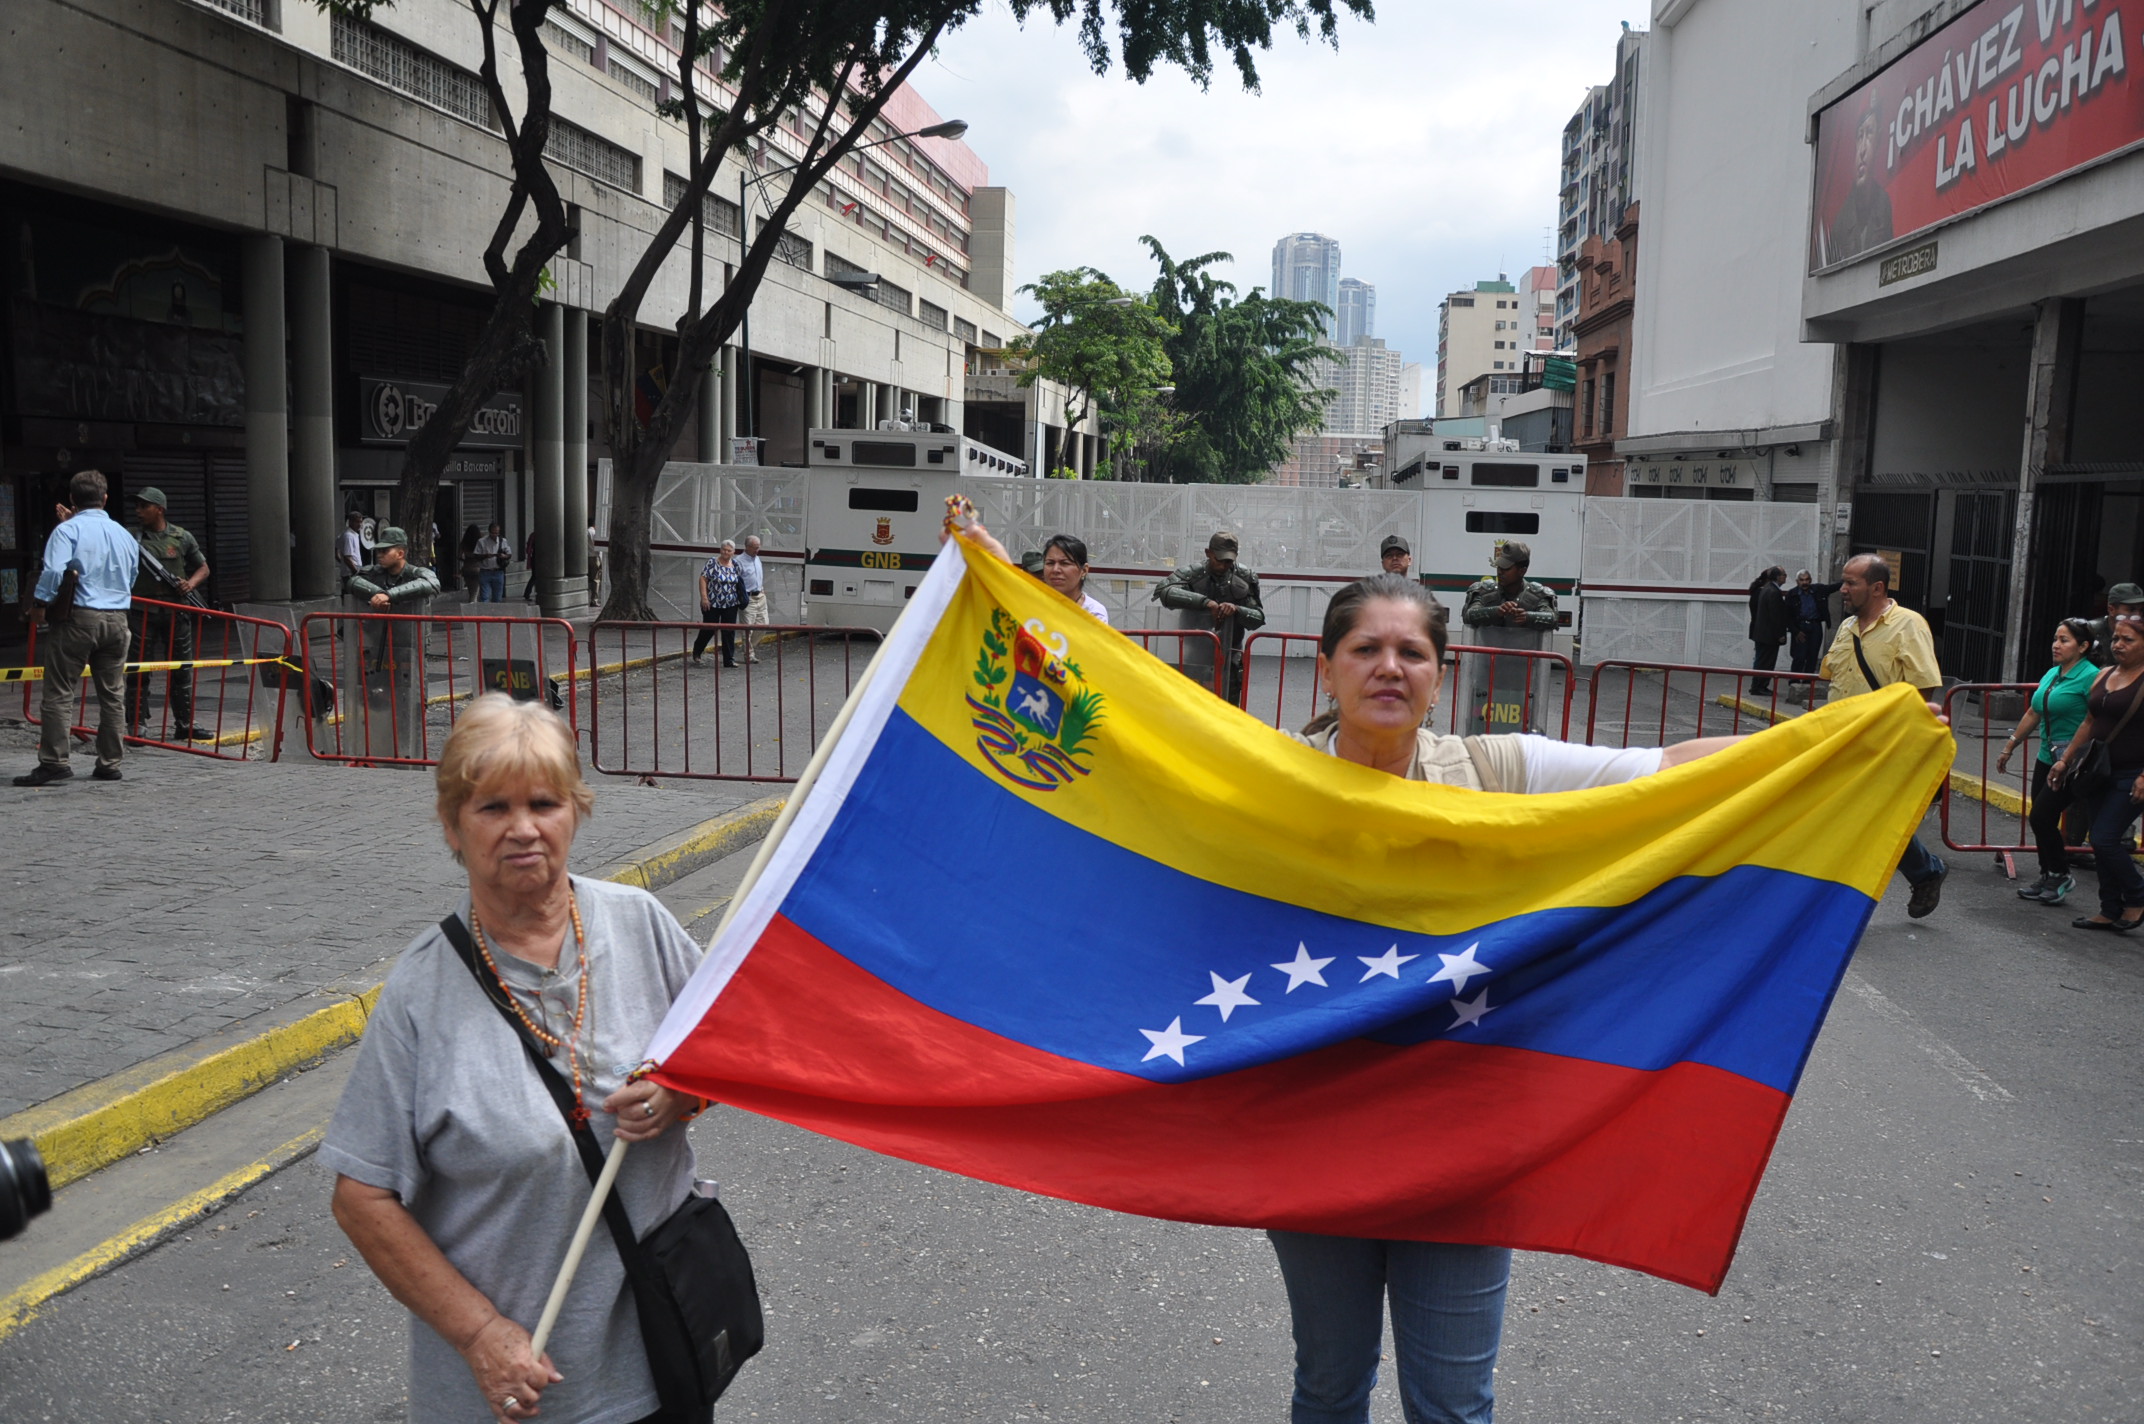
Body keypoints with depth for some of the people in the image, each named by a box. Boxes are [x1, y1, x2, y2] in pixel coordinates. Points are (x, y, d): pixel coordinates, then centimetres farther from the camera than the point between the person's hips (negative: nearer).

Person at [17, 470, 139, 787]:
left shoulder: (68, 530, -5)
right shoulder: (124, 535, 12)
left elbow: (53, 571, -17)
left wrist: (39, 604, -6)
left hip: (77, 617, -5)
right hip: (117, 619, 5)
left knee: (59, 692, -1)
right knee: (112, 694, 9)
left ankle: (53, 762, -6)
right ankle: (109, 764, 13)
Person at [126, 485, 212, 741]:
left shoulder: (182, 538, 7)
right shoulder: (129, 537, 3)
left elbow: (203, 568, 15)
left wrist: (191, 583, -6)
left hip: (176, 612, 2)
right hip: (141, 613, -2)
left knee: (181, 670, 8)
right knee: (139, 669, -1)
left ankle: (184, 725, 17)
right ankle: (136, 724, 5)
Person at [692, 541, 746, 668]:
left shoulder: (735, 564, 7)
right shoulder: (712, 563, -7)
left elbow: (740, 582, 16)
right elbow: (703, 579, -9)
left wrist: (741, 601, 12)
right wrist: (704, 597, -16)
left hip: (731, 605, 4)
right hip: (712, 604, -3)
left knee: (729, 631, 0)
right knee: (709, 629, 6)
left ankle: (729, 660, 4)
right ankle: (696, 651, 31)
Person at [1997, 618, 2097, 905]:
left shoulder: (2090, 677, -13)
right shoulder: (2051, 674, 12)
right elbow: (2033, 714, 21)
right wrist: (2009, 748, 25)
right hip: (2047, 758, 8)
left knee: (2042, 817, -9)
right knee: (2041, 820, 9)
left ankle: (2061, 876, 9)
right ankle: (2048, 878, 21)